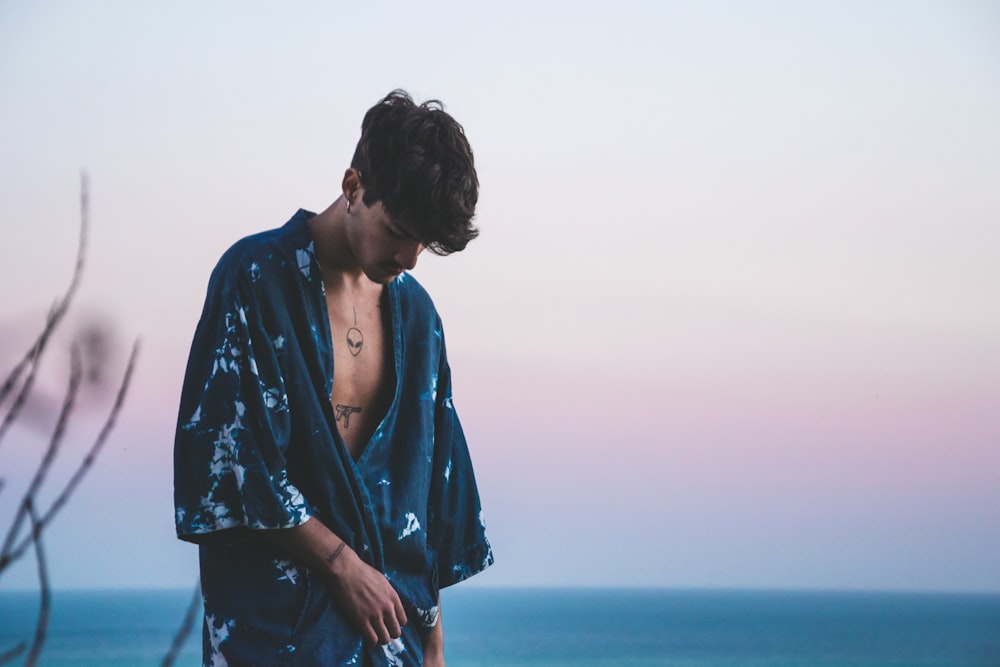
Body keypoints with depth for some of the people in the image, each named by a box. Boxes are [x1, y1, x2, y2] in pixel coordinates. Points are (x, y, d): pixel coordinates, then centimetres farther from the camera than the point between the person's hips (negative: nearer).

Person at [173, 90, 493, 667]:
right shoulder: (256, 277, -6)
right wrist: (342, 562, -12)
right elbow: (231, 455, -13)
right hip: (279, 618, -5)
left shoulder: (415, 312, 11)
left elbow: (431, 483, 14)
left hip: (390, 613, 5)